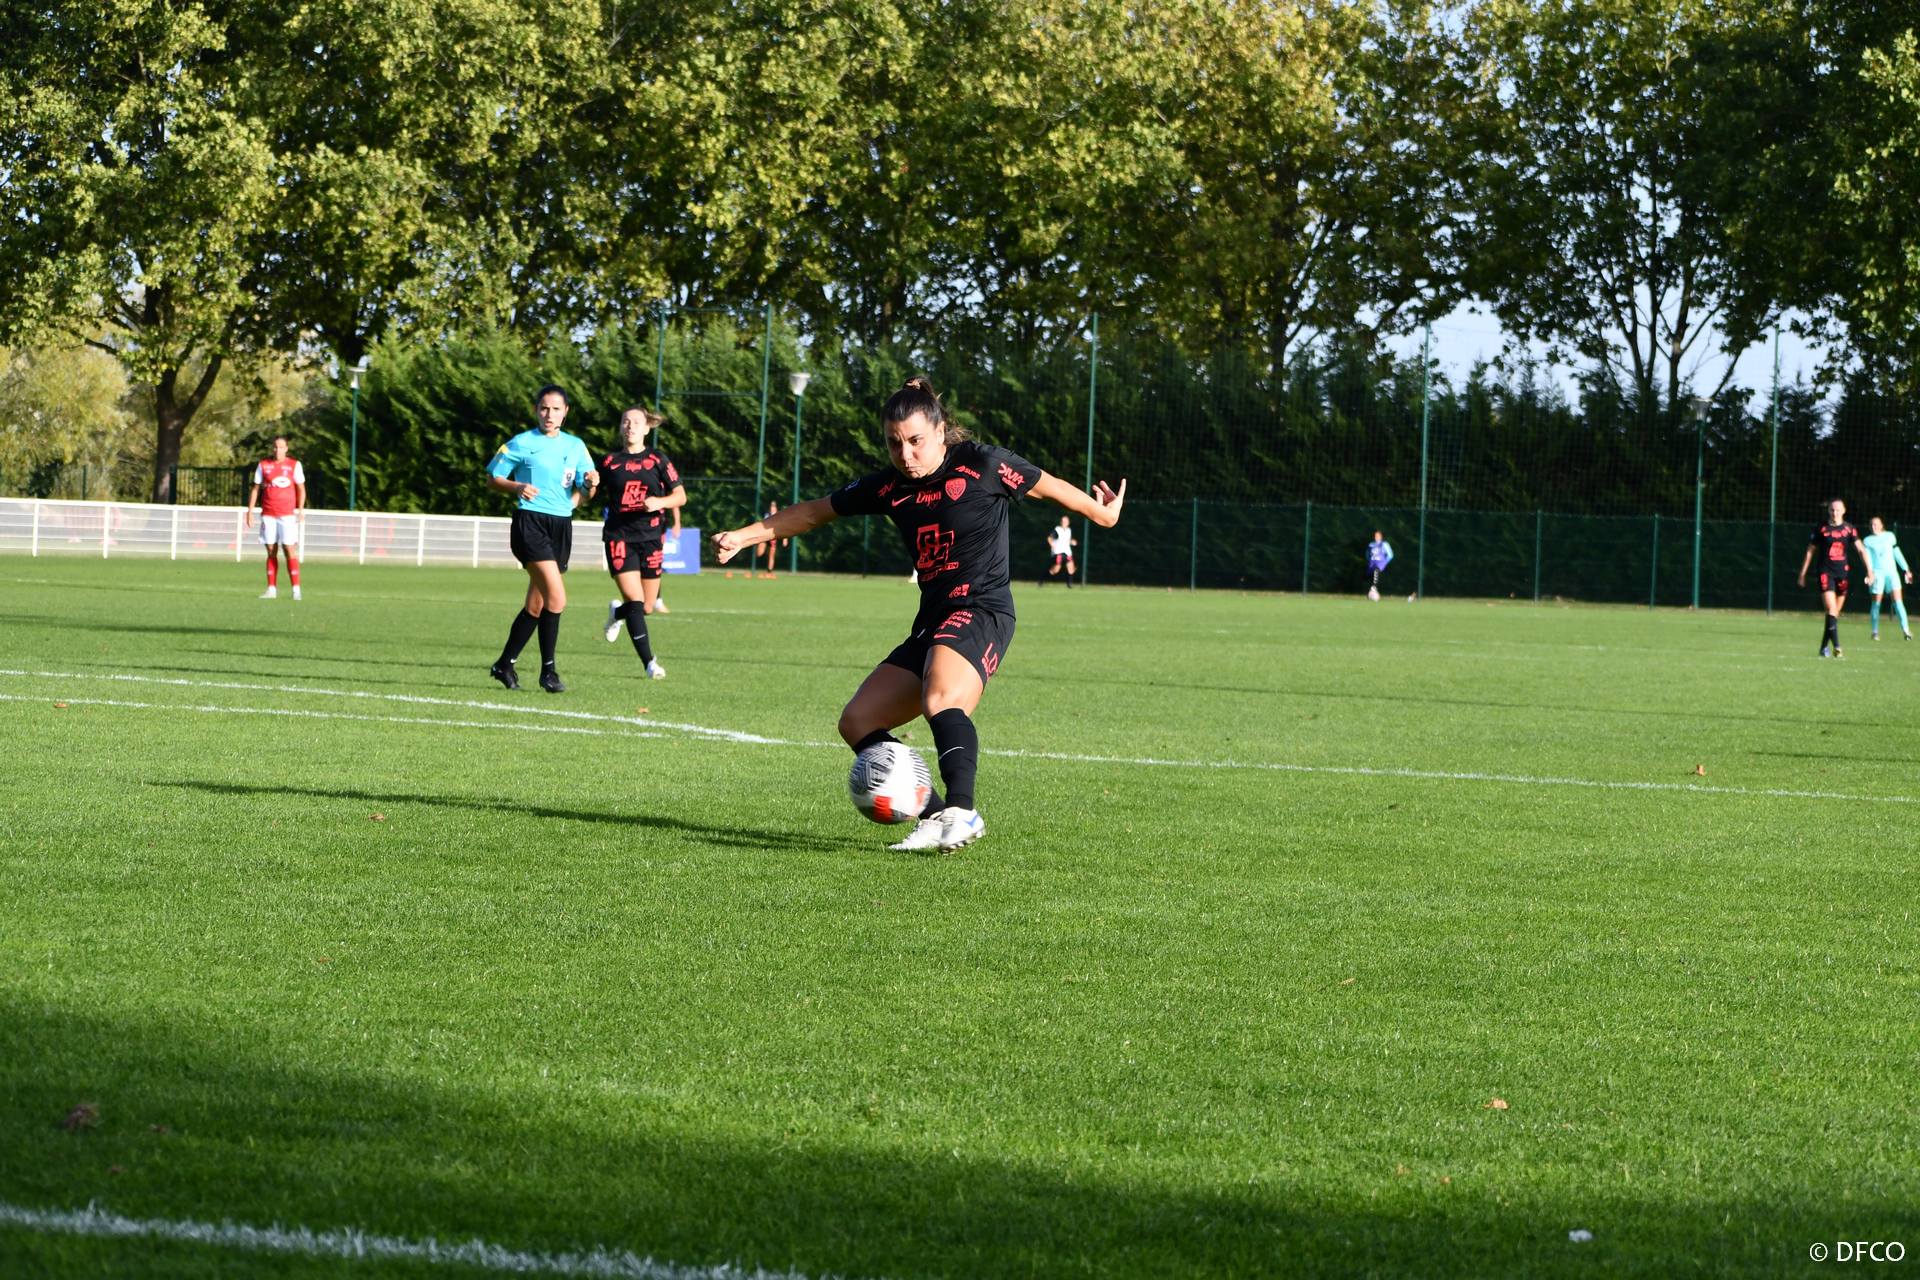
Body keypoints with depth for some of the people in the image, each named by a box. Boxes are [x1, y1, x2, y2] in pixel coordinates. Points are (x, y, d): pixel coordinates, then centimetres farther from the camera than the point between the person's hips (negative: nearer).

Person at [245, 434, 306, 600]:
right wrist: (250, 511, 4)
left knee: (290, 550, -8)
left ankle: (296, 589, -7)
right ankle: (272, 589, 7)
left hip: (287, 515, -2)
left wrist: (300, 510, -6)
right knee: (271, 551, 4)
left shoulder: (294, 465, 3)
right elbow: (255, 488, 11)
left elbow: (301, 489, 5)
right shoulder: (263, 465, 8)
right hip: (268, 515, 2)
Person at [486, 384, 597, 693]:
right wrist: (517, 487, -14)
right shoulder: (522, 443, 1)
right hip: (530, 520, -6)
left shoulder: (576, 446, 14)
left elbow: (583, 491, 17)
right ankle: (548, 670, -14)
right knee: (557, 596, -20)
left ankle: (505, 664, 23)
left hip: (562, 525, 6)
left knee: (536, 604, 9)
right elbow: (493, 477, 5)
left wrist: (591, 484, -7)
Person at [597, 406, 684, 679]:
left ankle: (617, 613, 41)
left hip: (650, 537, 1)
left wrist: (660, 502, -15)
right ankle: (649, 662, -10)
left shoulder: (657, 460, 4)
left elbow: (681, 496, 3)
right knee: (635, 601, -14)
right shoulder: (609, 462, 5)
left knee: (647, 607, 7)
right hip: (619, 536, -1)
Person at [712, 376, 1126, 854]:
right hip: (932, 622, 8)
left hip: (982, 613, -8)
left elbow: (1047, 486, 9)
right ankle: (936, 816, -5)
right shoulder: (889, 487, 9)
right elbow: (816, 512, 18)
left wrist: (1101, 512, 22)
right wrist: (743, 536, 16)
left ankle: (961, 811, -45)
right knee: (858, 723, 0)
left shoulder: (983, 465, -7)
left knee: (940, 699, -36)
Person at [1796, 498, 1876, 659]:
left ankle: (1824, 647, 20)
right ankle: (1836, 646, -22)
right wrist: (1802, 574, 8)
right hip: (1826, 573, -3)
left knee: (1835, 613, 8)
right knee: (1831, 610, -16)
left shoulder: (1849, 529, 4)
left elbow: (1861, 549, -1)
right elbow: (1810, 551, 7)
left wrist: (1870, 571, -11)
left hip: (1842, 573, 3)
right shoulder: (1821, 529, 1)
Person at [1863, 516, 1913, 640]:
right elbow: (1867, 558, -4)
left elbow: (1897, 553, 17)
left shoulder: (1890, 536, 12)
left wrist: (1906, 570, 17)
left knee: (1898, 600, -10)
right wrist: (1870, 572, -20)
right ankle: (1875, 632, 9)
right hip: (1877, 573, -1)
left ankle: (1905, 630, -15)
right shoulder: (1868, 540, 6)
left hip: (1892, 571, 1)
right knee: (1876, 601, -3)